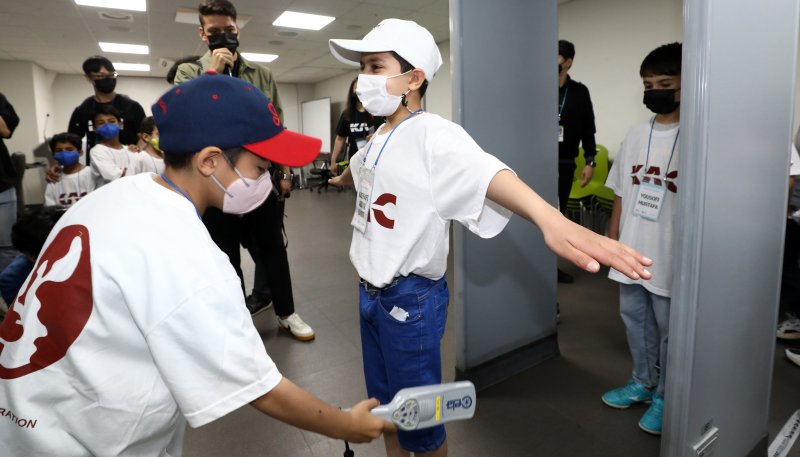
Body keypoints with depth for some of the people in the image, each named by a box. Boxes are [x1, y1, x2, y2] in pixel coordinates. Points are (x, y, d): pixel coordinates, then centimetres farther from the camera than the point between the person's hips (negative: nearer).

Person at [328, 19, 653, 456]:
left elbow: (484, 172, -39)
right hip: (369, 290, 8)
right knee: (384, 402, 24)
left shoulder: (432, 134, -19)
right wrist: (340, 178, 54)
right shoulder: (378, 138, 6)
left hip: (410, 297, -8)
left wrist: (551, 219, -58)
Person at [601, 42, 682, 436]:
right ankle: (642, 383, 36)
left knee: (668, 327, 9)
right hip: (631, 250, 6)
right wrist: (612, 236, 11)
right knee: (634, 316, 17)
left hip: (670, 255, -5)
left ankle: (665, 396, 28)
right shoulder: (635, 135, 6)